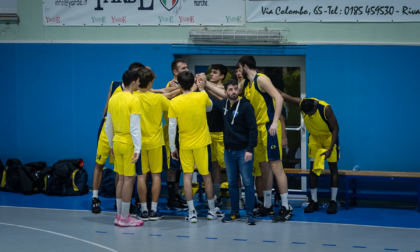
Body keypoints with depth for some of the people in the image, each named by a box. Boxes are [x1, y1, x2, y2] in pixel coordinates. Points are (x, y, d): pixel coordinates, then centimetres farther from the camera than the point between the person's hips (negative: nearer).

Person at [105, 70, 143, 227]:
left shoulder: (113, 99, 7)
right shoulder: (134, 101, -14)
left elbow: (108, 126, 12)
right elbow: (134, 127, -19)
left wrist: (112, 145, 22)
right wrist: (137, 149, -18)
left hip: (117, 142, 7)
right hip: (129, 143, -7)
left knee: (121, 178, 14)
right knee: (129, 179, -1)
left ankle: (119, 215, 18)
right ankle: (125, 218, 2)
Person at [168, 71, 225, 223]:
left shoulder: (174, 102, -10)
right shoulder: (202, 96, -8)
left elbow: (172, 127, -7)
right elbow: (209, 107, 16)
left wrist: (172, 148, 3)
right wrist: (202, 89, 23)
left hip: (185, 144, 0)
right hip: (202, 142, 0)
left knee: (187, 176, 4)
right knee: (206, 175, 11)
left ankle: (191, 212, 2)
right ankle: (212, 209, 22)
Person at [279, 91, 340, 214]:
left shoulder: (325, 108, -31)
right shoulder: (302, 103, -21)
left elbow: (335, 128, -23)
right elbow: (284, 96, -14)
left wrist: (330, 149, -25)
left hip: (329, 136, -4)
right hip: (314, 137, 4)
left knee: (333, 167, -5)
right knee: (313, 167, -1)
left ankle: (333, 202, -3)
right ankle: (314, 202, 2)